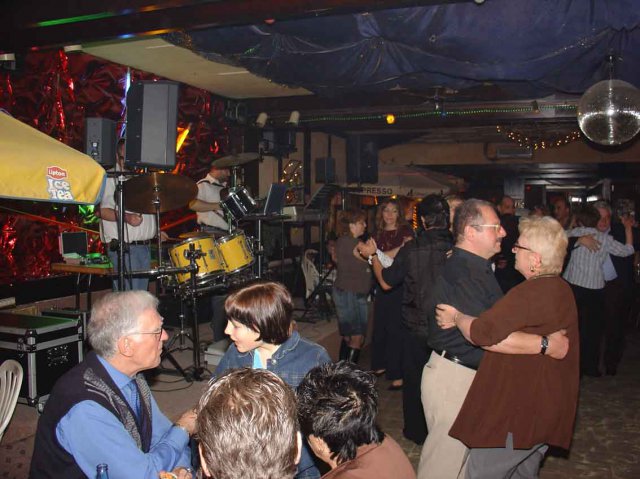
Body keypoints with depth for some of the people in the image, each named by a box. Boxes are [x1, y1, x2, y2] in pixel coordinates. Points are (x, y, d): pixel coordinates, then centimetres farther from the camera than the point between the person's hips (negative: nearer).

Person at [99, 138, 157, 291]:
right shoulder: (109, 178, -4)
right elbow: (102, 211, -15)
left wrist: (156, 231, 17)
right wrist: (126, 217, -29)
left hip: (144, 246, 8)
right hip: (124, 248, -8)